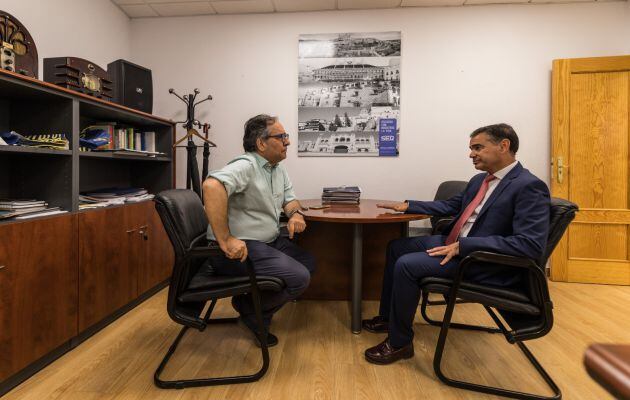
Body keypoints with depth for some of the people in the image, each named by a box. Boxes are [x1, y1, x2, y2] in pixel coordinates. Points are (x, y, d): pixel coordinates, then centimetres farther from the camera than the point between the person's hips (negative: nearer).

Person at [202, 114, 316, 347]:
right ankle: (252, 311, 7)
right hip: (242, 248, -10)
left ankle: (255, 302, 14)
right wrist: (225, 240, -38)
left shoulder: (279, 169, 11)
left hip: (269, 242, 10)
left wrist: (295, 213, -7)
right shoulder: (246, 165, -20)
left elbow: (289, 199, 18)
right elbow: (212, 186, -37)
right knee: (299, 278, -18)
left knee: (308, 263, 9)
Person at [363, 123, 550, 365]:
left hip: (483, 261, -10)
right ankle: (388, 316, 25)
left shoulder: (529, 187, -17)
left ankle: (400, 342, -3)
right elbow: (450, 205, 23)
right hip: (453, 242, 10)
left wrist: (463, 245, -28)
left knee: (406, 264, -23)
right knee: (396, 247, 12)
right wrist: (407, 206, 13)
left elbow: (531, 245, -26)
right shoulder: (480, 179, 11)